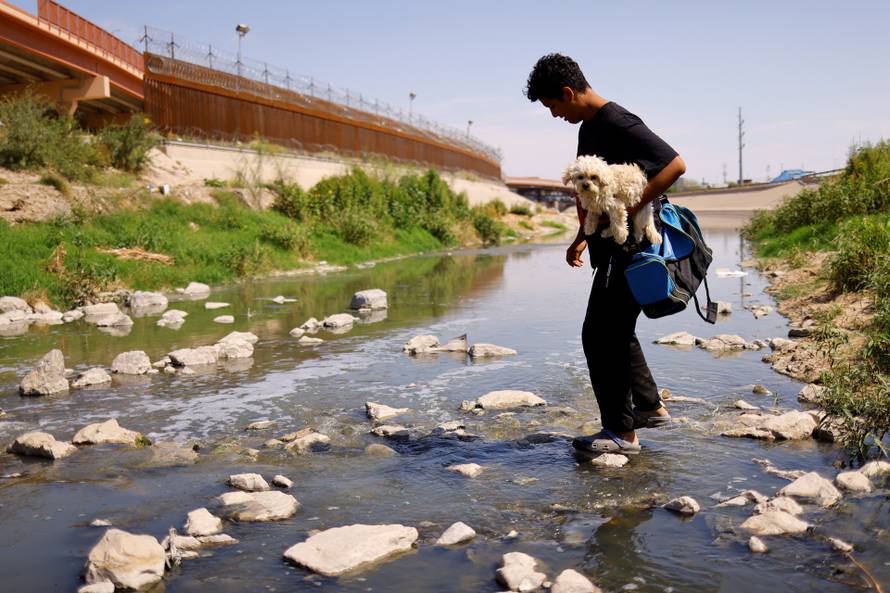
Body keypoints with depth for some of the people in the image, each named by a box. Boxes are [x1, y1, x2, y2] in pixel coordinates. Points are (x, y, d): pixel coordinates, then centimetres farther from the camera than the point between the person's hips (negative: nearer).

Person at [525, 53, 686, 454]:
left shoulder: (618, 123, -17)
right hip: (612, 246, 11)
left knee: (599, 335, -6)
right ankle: (650, 408, 33)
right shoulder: (588, 128, 14)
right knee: (616, 331, 20)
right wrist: (582, 237, 19)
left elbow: (675, 164, -24)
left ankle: (622, 432, 5)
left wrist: (628, 211, -27)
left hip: (630, 249, -11)